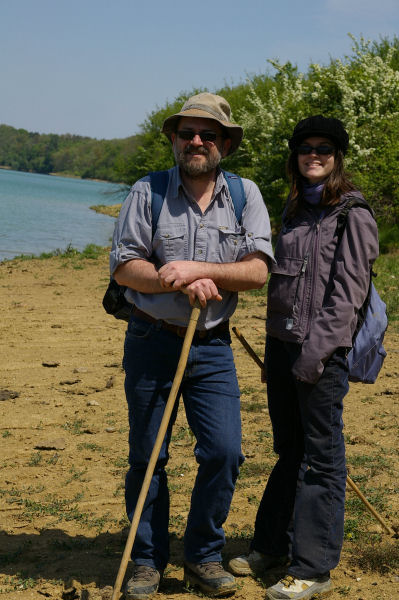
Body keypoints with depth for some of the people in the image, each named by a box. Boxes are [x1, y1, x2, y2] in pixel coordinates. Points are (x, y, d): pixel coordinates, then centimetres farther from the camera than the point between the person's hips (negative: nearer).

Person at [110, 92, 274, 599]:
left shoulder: (245, 195, 1)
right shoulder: (147, 193, -2)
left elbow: (257, 271, -8)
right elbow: (123, 266, -6)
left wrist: (196, 269, -20)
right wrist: (181, 284, -18)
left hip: (212, 347, 1)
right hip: (151, 342, -1)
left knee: (224, 452, -5)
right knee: (146, 457, 6)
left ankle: (203, 556, 17)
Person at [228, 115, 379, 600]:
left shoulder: (352, 214, -7)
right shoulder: (293, 210, 16)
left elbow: (348, 292, -13)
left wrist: (318, 348, -19)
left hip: (324, 348, -7)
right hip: (282, 342, 7)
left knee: (320, 456, -1)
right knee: (289, 450, 16)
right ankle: (272, 545, 27)